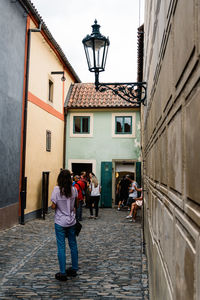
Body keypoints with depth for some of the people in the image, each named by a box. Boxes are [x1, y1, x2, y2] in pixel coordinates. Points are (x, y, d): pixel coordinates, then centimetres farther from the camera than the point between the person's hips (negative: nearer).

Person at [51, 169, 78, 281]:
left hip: (60, 222, -4)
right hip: (72, 221, 4)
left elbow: (53, 206, -12)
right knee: (73, 245, 15)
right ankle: (74, 269, 27)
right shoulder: (74, 190, -3)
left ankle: (63, 273, 6)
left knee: (61, 247, 3)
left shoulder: (57, 189, -14)